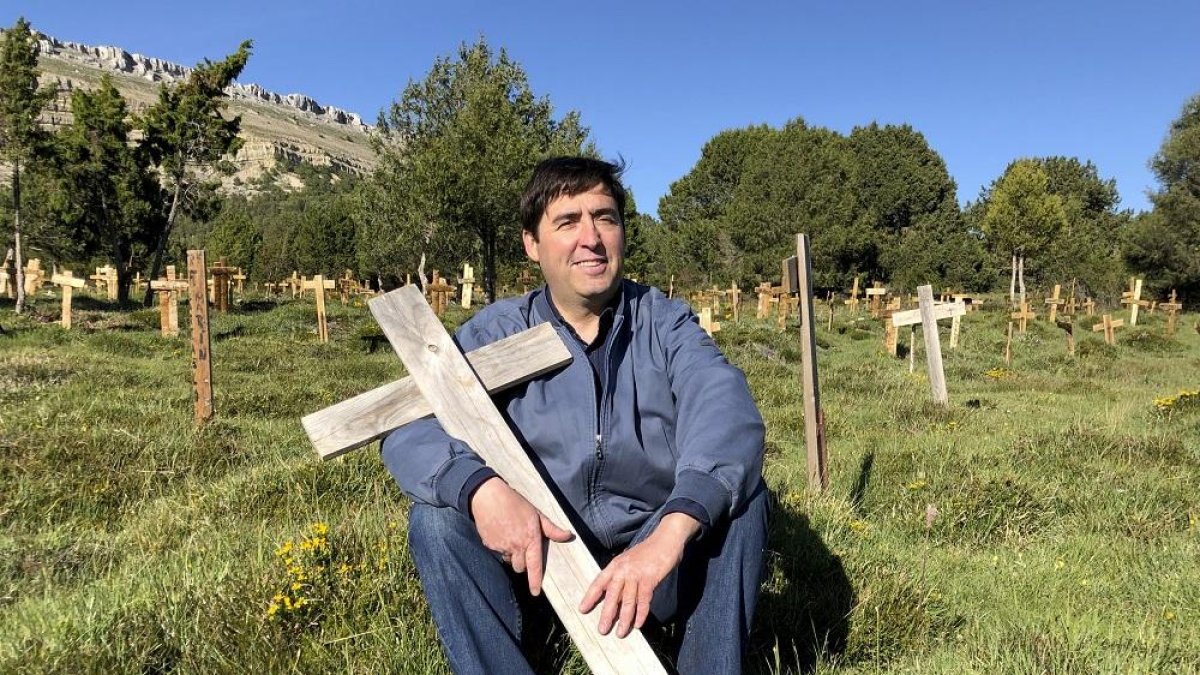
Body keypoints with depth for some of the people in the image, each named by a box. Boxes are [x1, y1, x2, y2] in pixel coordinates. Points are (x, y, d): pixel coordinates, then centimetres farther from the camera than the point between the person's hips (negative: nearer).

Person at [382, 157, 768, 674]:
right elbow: (409, 430, -17)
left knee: (739, 496, -25)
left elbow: (726, 414, -25)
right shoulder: (495, 334, -4)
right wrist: (480, 488, -40)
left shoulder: (665, 323, -6)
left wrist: (668, 535, -44)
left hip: (655, 556, 0)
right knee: (437, 515, -22)